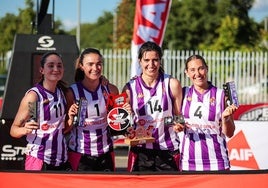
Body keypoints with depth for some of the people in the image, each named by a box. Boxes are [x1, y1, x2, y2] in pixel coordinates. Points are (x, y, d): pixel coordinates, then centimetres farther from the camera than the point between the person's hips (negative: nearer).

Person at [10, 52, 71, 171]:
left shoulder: (63, 91, 6)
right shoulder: (34, 95, -10)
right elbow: (14, 129, -9)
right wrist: (25, 130, -30)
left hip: (61, 158, 6)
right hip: (38, 159, -6)